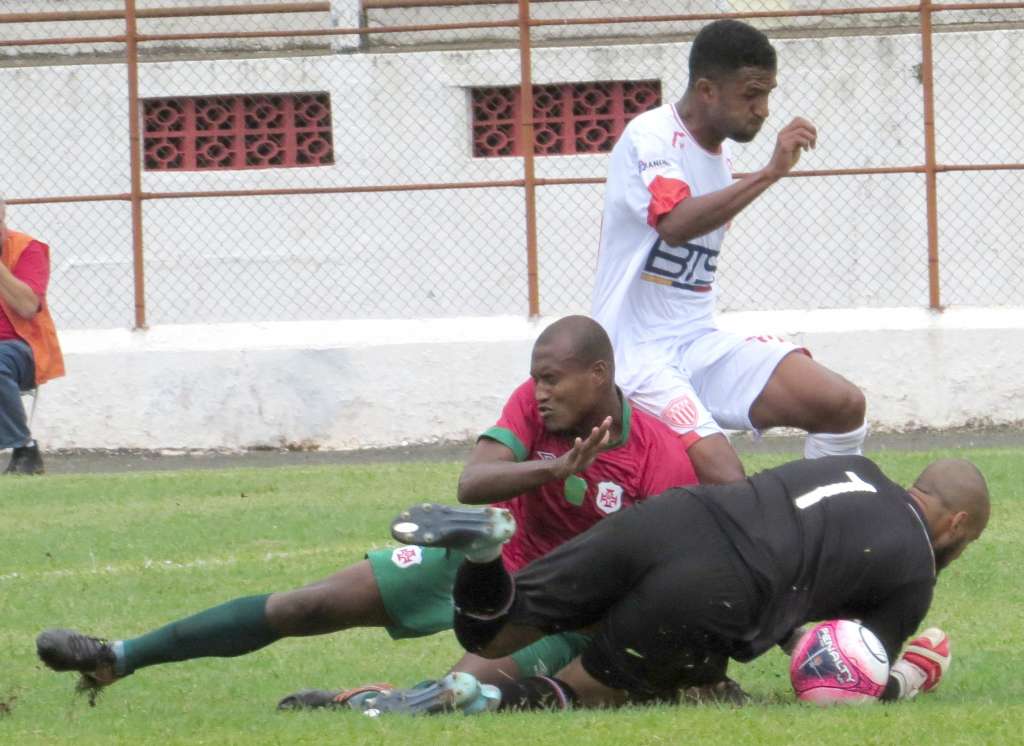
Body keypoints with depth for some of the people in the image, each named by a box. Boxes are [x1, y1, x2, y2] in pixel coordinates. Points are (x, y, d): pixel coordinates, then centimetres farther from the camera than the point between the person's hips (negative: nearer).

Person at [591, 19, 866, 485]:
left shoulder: (721, 158, 13)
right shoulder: (649, 138, -12)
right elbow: (675, 224, -31)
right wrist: (770, 173, -32)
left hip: (699, 343, 8)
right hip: (639, 354, -8)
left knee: (843, 404, -9)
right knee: (725, 482, -28)